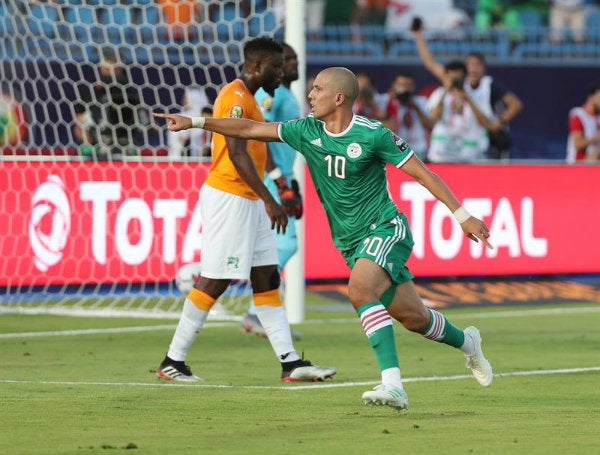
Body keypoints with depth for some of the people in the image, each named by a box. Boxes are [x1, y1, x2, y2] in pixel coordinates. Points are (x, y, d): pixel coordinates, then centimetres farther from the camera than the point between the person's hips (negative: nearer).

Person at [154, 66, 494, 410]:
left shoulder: (372, 134, -14)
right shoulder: (308, 131, 2)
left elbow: (422, 173, -10)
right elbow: (250, 129, 7)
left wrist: (462, 215, -11)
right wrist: (195, 122, 3)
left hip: (385, 229, -6)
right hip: (351, 242, 6)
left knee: (360, 290, -31)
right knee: (414, 317, 8)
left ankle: (393, 385, -34)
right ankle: (466, 341, 38)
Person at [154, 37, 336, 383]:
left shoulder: (245, 97, 18)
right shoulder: (236, 97, -14)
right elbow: (236, 153, -22)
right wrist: (269, 200, -25)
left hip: (249, 201, 10)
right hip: (229, 198, -10)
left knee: (267, 279, 6)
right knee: (215, 282, -7)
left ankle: (290, 362, 5)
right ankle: (173, 361, 0)